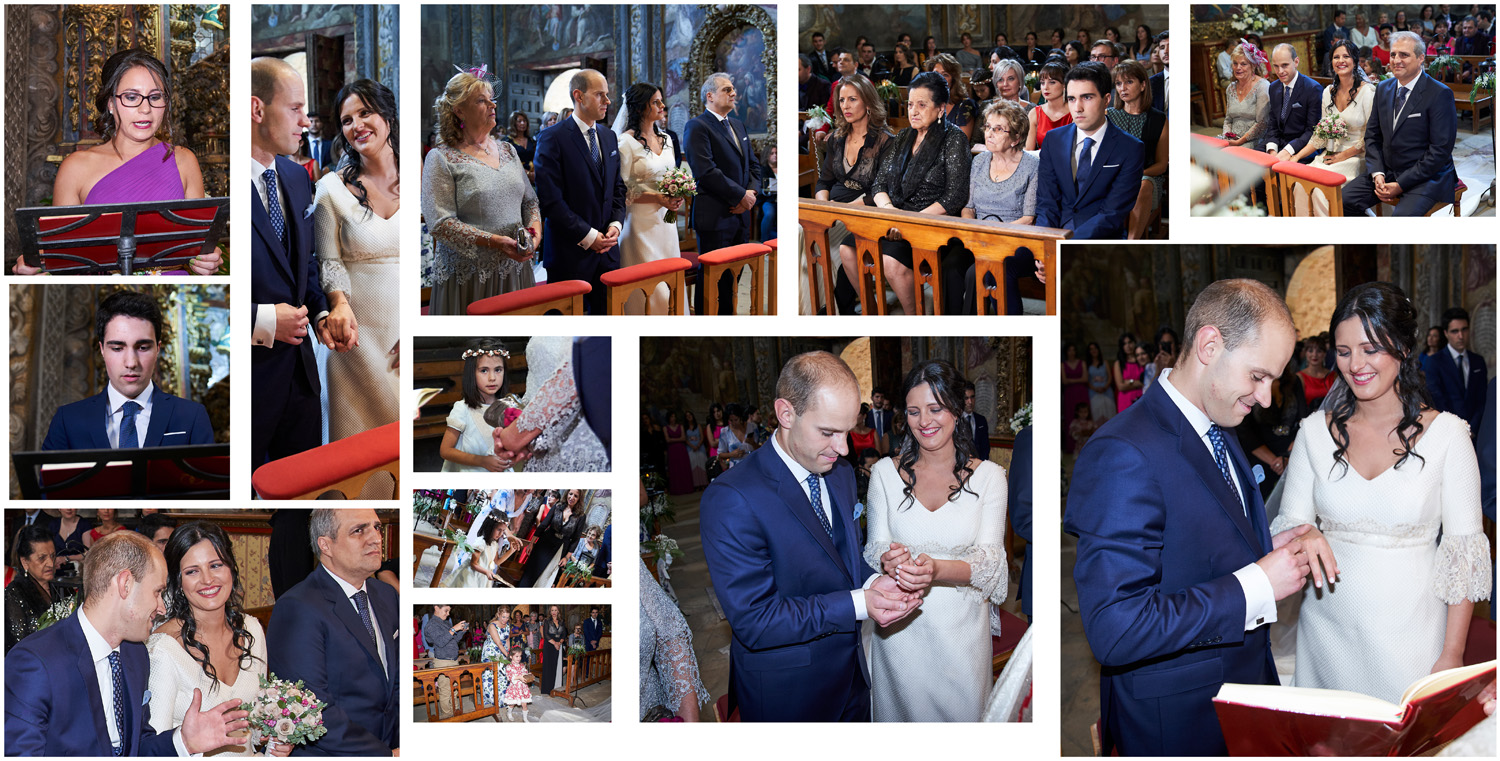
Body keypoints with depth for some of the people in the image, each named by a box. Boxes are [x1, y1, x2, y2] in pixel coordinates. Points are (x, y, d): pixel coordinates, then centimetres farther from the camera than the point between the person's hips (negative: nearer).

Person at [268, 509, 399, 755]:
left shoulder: (386, 595, 14)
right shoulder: (296, 608, -11)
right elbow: (313, 713, -17)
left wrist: (404, 743, 1)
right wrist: (387, 755, -14)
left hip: (390, 747, 6)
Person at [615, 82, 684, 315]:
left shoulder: (666, 139, 12)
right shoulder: (627, 141, -11)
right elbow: (622, 190, -13)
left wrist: (676, 197, 1)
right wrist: (657, 198, -19)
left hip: (665, 221, 7)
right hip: (641, 223, -7)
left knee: (670, 282, 7)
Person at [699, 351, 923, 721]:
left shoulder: (840, 472, 1)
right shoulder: (732, 500, -25)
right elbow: (754, 621, -25)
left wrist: (872, 581, -8)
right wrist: (857, 604, -28)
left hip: (851, 673, 7)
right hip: (785, 693, -7)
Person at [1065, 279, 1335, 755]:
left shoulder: (1219, 437, 8)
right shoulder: (1122, 456, -25)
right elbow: (1115, 631, -31)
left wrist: (1275, 545, -2)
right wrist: (1256, 586, -26)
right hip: (1177, 727, -9)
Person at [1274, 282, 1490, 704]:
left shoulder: (1445, 433, -6)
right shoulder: (1316, 431, 2)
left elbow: (1463, 550, -5)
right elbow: (1290, 525, 3)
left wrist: (1452, 655, -9)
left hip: (1409, 631, -2)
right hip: (1328, 630, 2)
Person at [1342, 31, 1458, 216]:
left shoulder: (1440, 94, -10)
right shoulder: (1383, 89, 10)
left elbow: (1441, 149, -14)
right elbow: (1372, 136, 13)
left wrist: (1400, 184, -17)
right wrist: (1377, 174, -5)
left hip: (1426, 177, -6)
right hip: (1386, 171, 6)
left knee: (1404, 215, -33)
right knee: (1345, 199, -15)